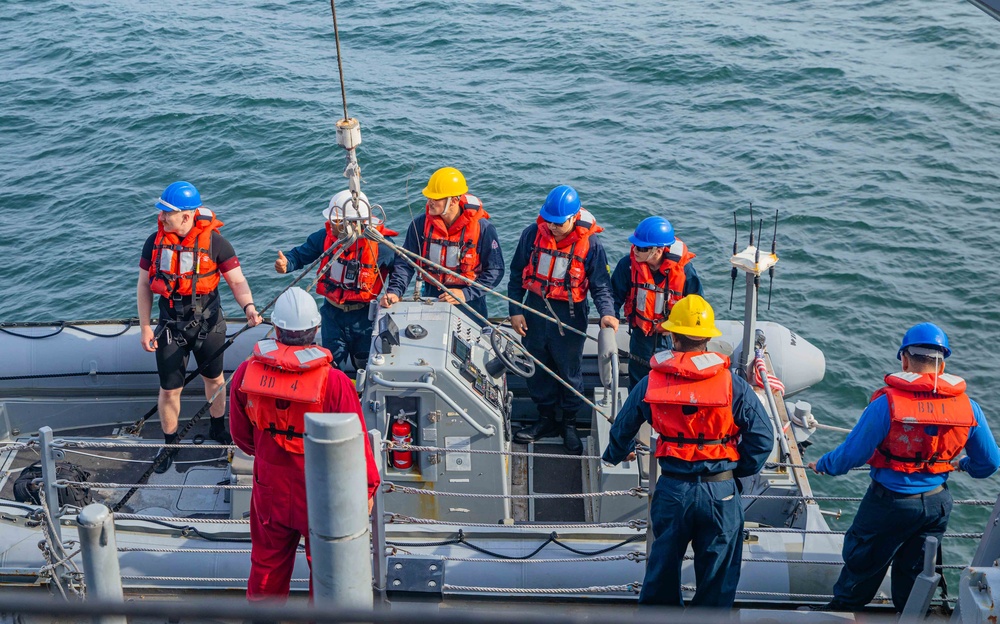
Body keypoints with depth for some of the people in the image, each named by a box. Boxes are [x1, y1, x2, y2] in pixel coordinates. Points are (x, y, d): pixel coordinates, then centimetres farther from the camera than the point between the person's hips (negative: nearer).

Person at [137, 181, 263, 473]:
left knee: (214, 380, 19)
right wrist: (145, 327, -1)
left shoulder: (214, 241, -14)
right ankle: (169, 443, 25)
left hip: (209, 325, -1)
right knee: (169, 390, 4)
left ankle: (217, 429, 43)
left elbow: (237, 282, -13)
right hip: (171, 326, 1)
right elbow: (144, 286, 2)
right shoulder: (155, 241, -7)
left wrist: (248, 306, -33)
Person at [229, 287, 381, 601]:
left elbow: (241, 435, 1)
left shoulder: (246, 374, -15)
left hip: (270, 490, 3)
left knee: (267, 563, 24)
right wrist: (367, 487, 0)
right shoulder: (334, 383, -26)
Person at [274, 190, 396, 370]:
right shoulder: (325, 237, -14)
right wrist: (286, 264, -26)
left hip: (362, 315, -2)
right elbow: (300, 255, -5)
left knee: (367, 366, 14)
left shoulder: (378, 246, -21)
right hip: (332, 313, 2)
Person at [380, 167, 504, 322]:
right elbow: (405, 262, -3)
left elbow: (495, 270, -10)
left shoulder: (482, 228, -14)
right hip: (431, 299, 3)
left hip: (469, 303, -2)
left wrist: (466, 294, -21)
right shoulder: (421, 224, -5)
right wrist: (394, 291, -20)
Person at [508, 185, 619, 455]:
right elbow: (517, 273, 4)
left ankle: (571, 424, 27)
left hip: (570, 315, -3)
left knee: (569, 370, 8)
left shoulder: (590, 243, -13)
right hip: (535, 310, 3)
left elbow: (600, 285, -9)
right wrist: (515, 310, 1)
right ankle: (546, 419, 33)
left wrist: (606, 312, -27)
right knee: (537, 366, 14)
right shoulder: (533, 234, -6)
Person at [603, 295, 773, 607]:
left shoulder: (651, 382, -2)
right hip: (720, 491, -2)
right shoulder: (732, 384, -8)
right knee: (717, 573, 12)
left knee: (663, 564, 20)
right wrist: (740, 470, 7)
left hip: (672, 489, 2)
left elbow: (622, 429, 11)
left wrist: (615, 454, 33)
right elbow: (762, 435, -10)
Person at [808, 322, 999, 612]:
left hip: (889, 502, -3)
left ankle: (841, 611, 34)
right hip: (936, 503, 3)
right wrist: (964, 464, 26)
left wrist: (823, 465, 5)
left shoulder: (886, 403, -22)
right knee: (915, 569, 22)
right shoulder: (968, 407, -8)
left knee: (862, 563, 17)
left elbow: (851, 454, -16)